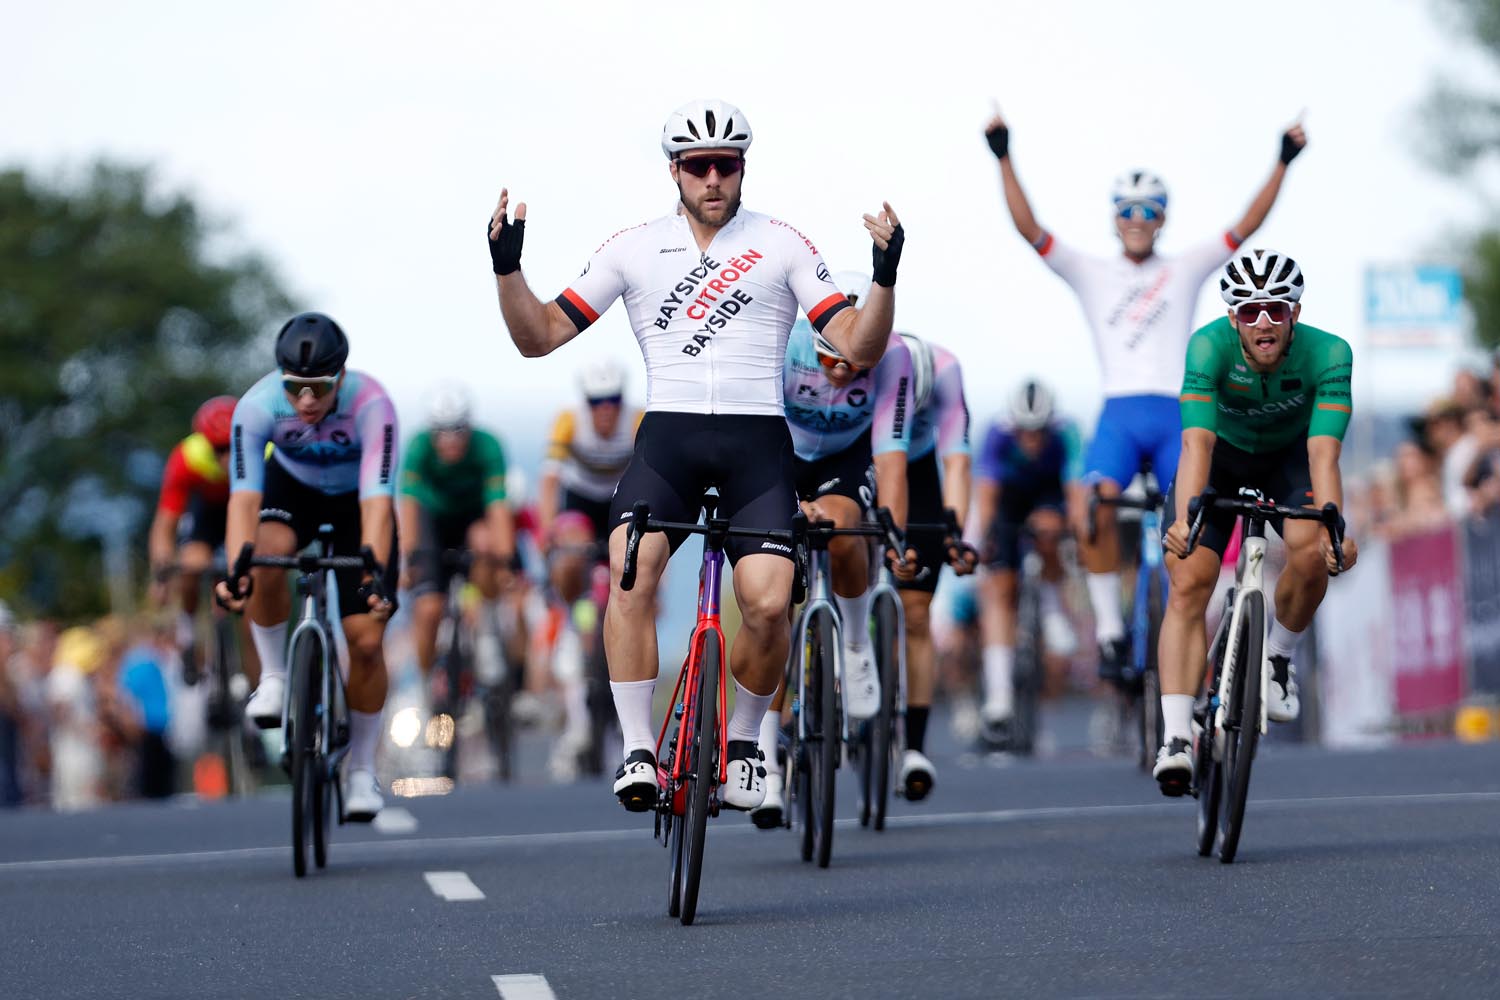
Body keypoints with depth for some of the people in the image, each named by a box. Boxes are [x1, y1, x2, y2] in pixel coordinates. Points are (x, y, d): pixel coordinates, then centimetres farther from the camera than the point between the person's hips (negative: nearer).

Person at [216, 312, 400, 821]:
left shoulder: (371, 404, -36)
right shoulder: (258, 406, -32)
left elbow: (377, 501, -42)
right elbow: (244, 495, -38)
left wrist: (375, 575, -56)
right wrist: (235, 570, -54)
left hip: (356, 500, -1)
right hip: (293, 488, 1)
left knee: (366, 639, -10)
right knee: (267, 555, -35)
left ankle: (362, 771, 8)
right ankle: (274, 676, -12)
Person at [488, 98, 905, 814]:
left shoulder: (781, 245, 8)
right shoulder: (634, 248, 11)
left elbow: (858, 348, 3)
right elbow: (538, 337, 10)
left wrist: (886, 277, -14)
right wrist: (506, 266, -6)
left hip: (756, 438, -1)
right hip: (667, 435, 1)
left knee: (767, 605, -20)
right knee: (631, 574, -27)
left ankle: (742, 742, 8)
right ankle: (638, 752, -20)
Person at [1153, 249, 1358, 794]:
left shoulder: (1328, 354, -30)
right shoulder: (1210, 346, -32)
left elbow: (1323, 452, -39)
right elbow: (1196, 443, -41)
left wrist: (1332, 528, -55)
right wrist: (1184, 520, -57)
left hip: (1289, 457, 0)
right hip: (1222, 456, 0)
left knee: (1313, 555, -28)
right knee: (1187, 585, -17)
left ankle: (1278, 657, 1)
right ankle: (1177, 739, -20)